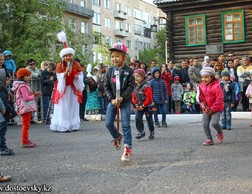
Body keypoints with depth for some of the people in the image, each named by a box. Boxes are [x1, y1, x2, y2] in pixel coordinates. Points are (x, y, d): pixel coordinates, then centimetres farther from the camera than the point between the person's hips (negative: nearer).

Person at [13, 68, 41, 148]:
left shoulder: (24, 85, 14)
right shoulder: (23, 86, -17)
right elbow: (26, 98, -22)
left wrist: (34, 94, 3)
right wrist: (34, 95, -9)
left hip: (26, 108, 11)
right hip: (25, 108, -11)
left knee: (26, 125, 18)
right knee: (26, 125, -6)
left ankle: (26, 140, 28)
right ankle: (24, 142, -1)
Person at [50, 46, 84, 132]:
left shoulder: (76, 65, -1)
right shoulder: (60, 65, -7)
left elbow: (81, 75, 2)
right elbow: (59, 77, -9)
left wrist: (78, 77, -20)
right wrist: (65, 72, -25)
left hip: (73, 89, 3)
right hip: (63, 88, -3)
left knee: (73, 107, 6)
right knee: (63, 108, -3)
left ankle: (73, 125, 13)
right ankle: (63, 126, -2)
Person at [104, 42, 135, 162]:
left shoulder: (128, 71, -8)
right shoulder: (110, 70, 2)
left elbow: (131, 87, -11)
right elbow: (106, 86, 1)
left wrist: (121, 98, -20)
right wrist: (111, 99, -11)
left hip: (125, 101, -4)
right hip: (112, 101, 4)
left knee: (125, 124, -5)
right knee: (108, 123, 3)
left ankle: (128, 148, 1)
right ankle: (117, 137, 33)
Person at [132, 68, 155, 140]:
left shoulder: (146, 87, -19)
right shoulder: (135, 87, 2)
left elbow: (149, 98, -20)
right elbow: (133, 97, 10)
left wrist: (143, 106, -17)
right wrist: (136, 105, -3)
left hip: (147, 106, -5)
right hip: (139, 106, 5)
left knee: (149, 119, 7)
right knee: (138, 118, -9)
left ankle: (152, 132, 26)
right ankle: (141, 132, 3)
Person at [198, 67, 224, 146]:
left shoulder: (216, 86, -15)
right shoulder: (201, 86, 3)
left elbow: (219, 99, -16)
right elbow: (201, 99, 9)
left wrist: (212, 109, -15)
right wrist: (204, 107, -6)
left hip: (216, 109, -5)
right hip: (206, 110, 6)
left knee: (214, 123, -19)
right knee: (205, 124, -1)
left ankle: (220, 133, 13)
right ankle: (209, 140, 12)